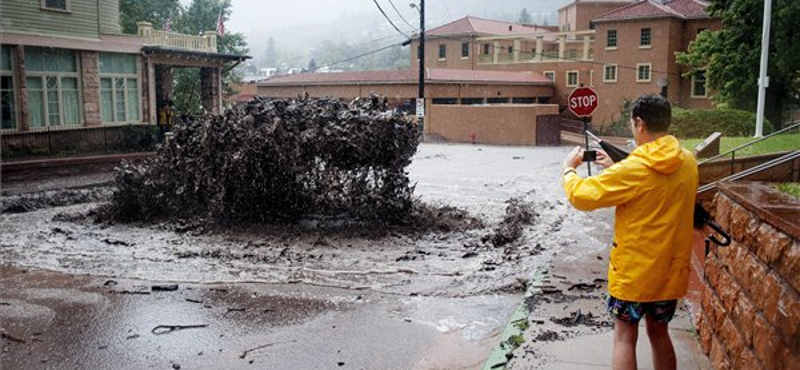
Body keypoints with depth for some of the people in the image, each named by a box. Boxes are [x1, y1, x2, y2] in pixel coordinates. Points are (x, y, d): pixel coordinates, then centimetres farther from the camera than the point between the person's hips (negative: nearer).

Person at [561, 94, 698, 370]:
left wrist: (569, 169, 2)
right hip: (671, 269, 6)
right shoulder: (687, 162, -1)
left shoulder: (633, 169, -22)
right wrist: (615, 169, 12)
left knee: (625, 338, 8)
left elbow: (581, 196, -16)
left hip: (634, 270, -6)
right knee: (659, 332, 20)